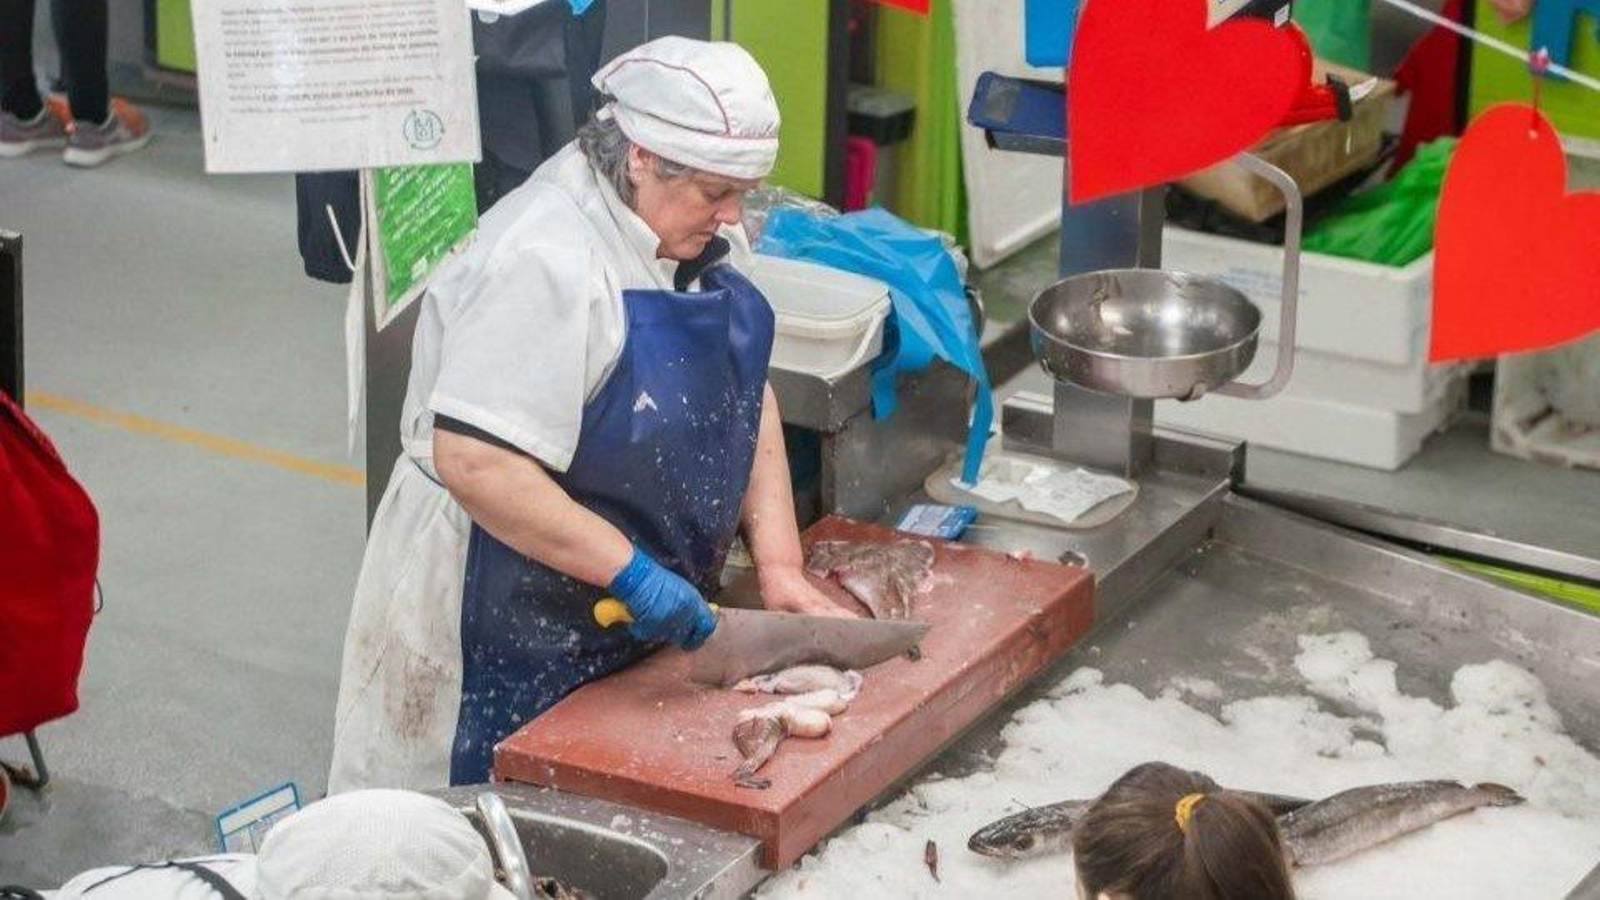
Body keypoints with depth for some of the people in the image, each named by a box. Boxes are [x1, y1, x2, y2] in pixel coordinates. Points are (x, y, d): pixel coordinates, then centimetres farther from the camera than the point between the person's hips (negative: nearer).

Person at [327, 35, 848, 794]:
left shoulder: (698, 233, 1)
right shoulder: (549, 263, -26)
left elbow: (749, 396, 6)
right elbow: (471, 459, -30)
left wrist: (778, 564, -3)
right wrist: (628, 570, -29)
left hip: (634, 616, 8)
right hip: (512, 627, -8)